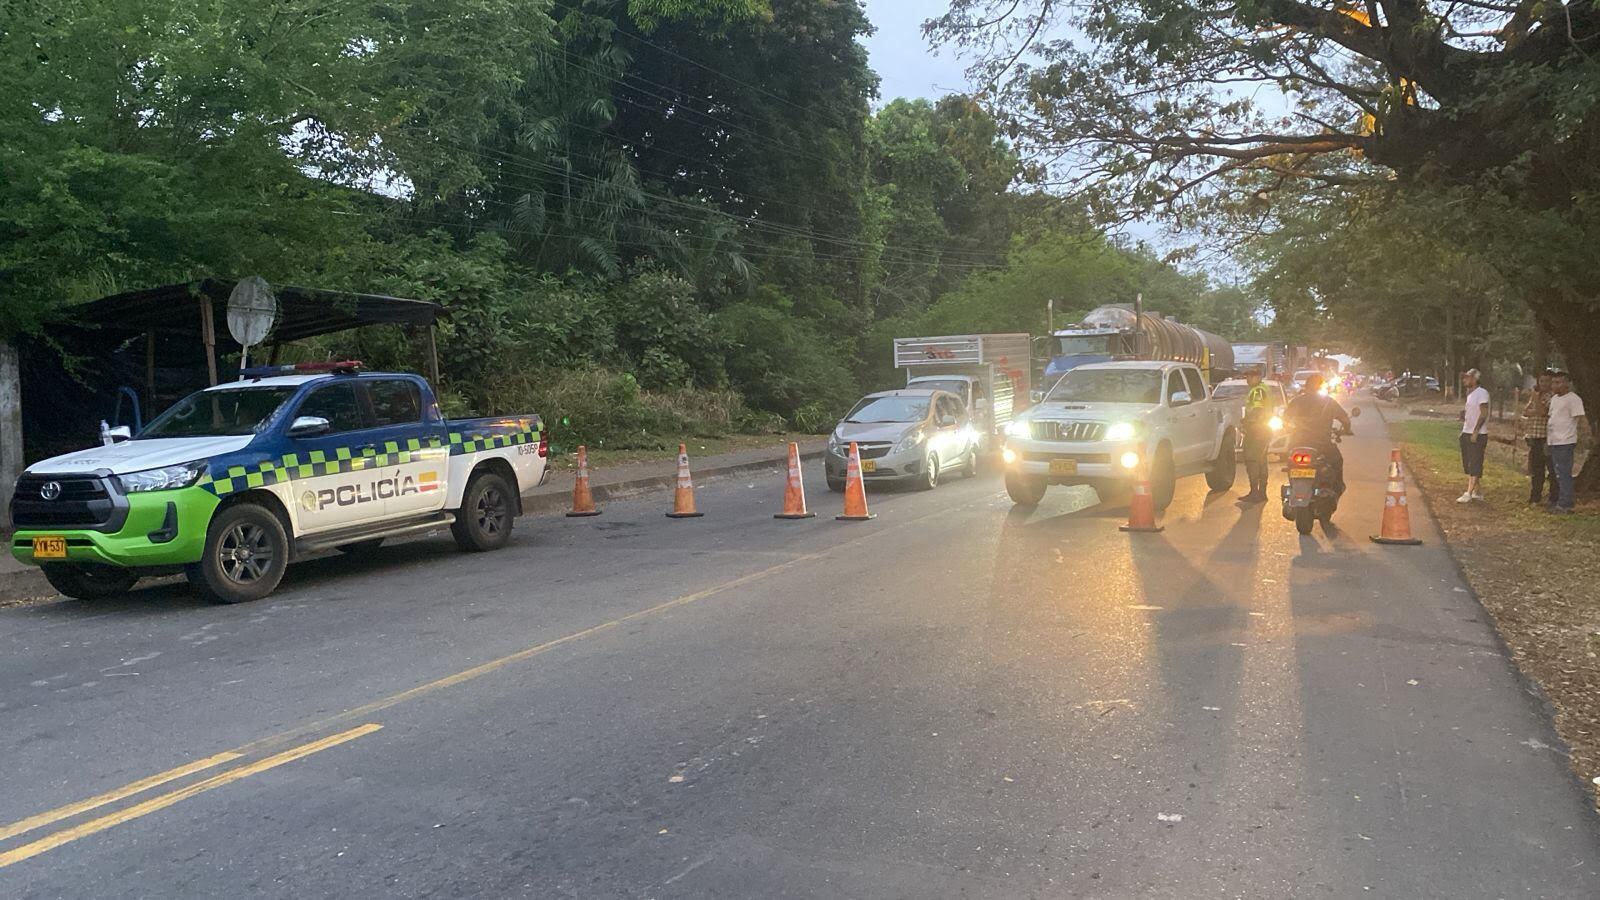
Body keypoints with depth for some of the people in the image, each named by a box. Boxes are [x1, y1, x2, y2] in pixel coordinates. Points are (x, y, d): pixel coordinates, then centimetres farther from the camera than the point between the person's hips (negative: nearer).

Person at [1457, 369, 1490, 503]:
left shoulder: (1482, 393, -12)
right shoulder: (1469, 394, 15)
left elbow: (1483, 413, -18)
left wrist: (1475, 431, -21)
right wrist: (1463, 413, 5)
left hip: (1478, 435, -9)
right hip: (1466, 433, 9)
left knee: (1475, 465, -8)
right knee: (1467, 465, 10)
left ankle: (1469, 493, -12)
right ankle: (1478, 492, 17)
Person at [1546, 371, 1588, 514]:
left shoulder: (1573, 399, -12)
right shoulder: (1554, 398, 16)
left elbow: (1581, 420, -16)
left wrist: (1583, 440, -21)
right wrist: (1548, 441, 21)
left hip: (1565, 443, -9)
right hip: (1554, 442, 9)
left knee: (1564, 474, -5)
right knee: (1559, 474, 15)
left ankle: (1565, 504, 0)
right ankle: (1565, 500, 24)